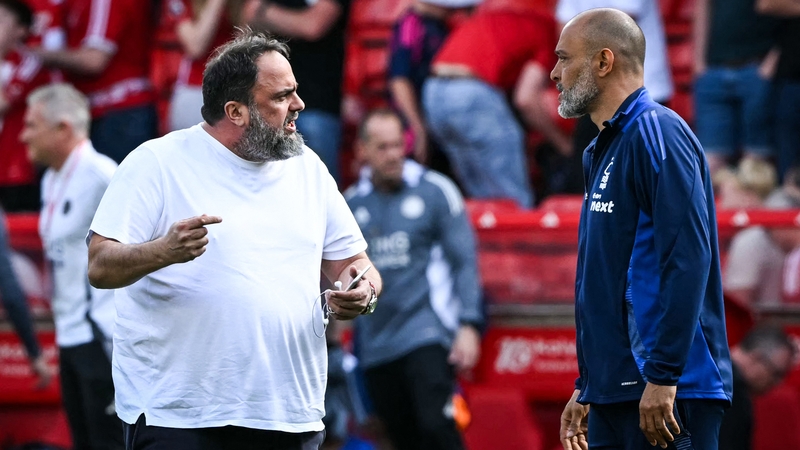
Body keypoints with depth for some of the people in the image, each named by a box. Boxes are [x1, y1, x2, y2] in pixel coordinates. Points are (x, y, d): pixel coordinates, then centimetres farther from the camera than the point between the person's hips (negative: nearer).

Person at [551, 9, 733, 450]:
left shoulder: (656, 132, -10)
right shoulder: (603, 151, 20)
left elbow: (687, 258, -19)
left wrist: (662, 378, -23)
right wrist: (585, 387, 22)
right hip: (613, 392, 9)